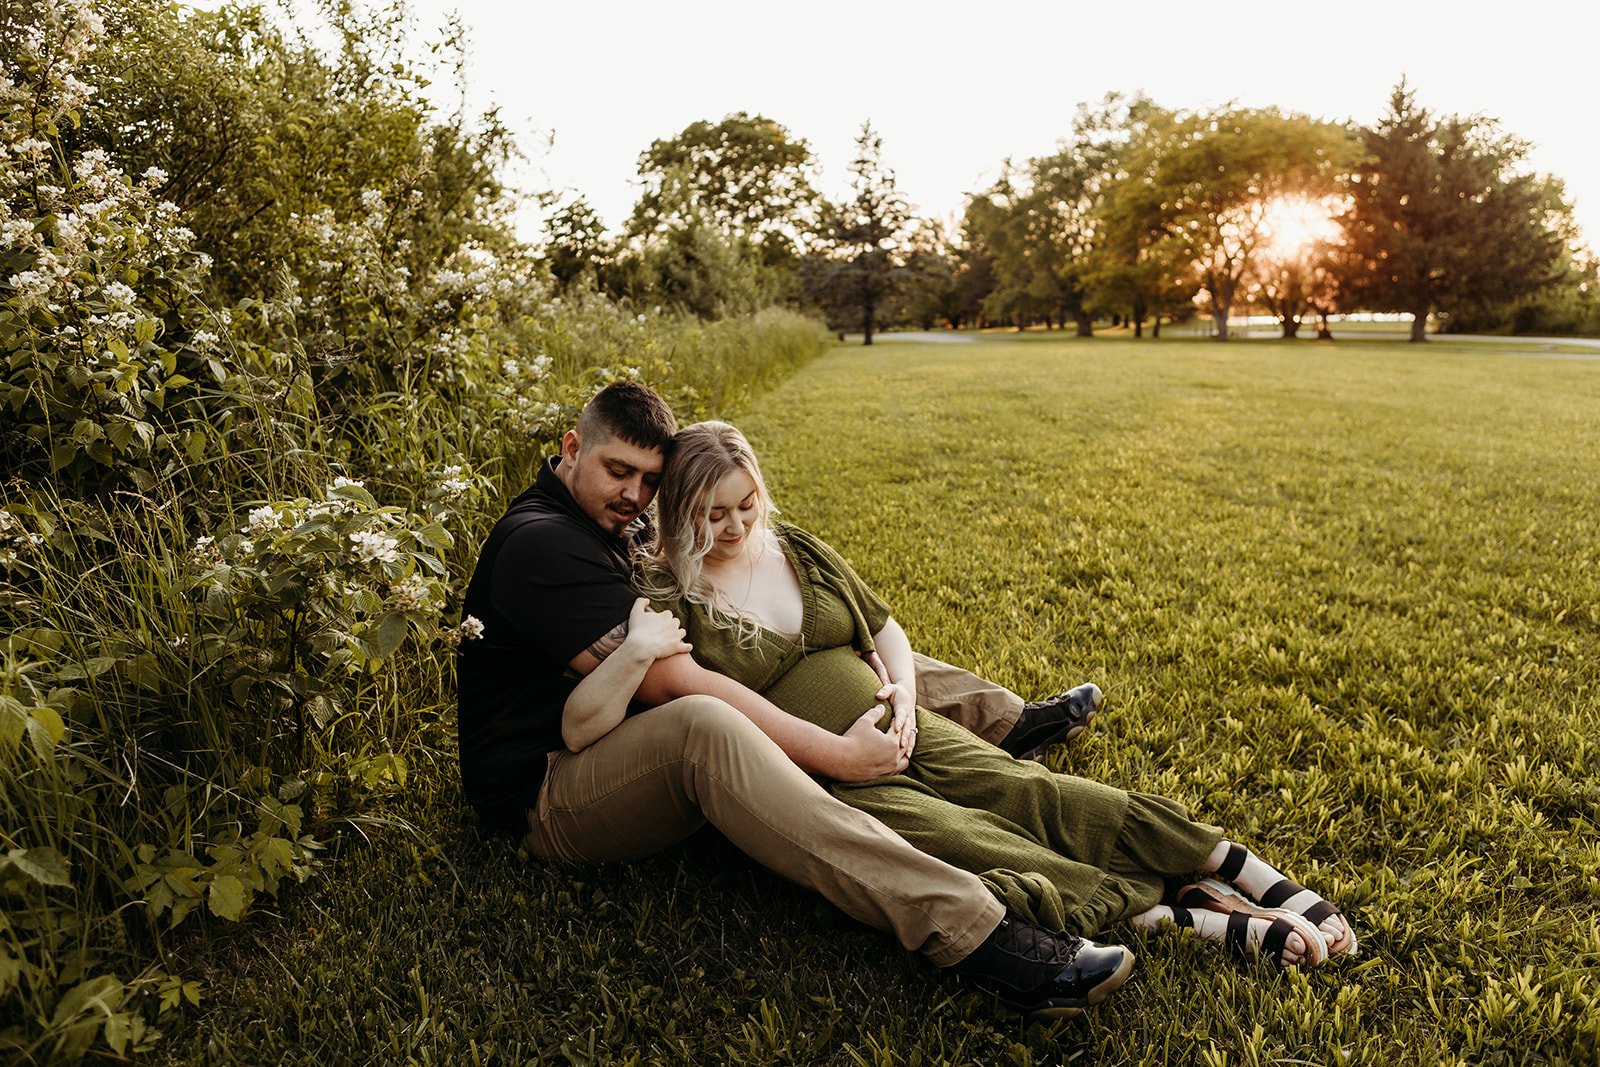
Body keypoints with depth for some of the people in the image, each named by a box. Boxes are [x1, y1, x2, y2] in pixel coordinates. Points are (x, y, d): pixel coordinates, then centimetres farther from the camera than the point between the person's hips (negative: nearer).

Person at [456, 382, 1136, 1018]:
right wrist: (835, 755, -28)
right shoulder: (541, 545, -19)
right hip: (549, 799, -9)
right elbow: (678, 687, -27)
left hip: (632, 752, 10)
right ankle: (972, 935, -48)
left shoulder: (610, 526, 13)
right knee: (702, 726, -42)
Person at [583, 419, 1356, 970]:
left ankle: (1268, 883, -12)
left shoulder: (799, 551, 10)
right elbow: (583, 723, -16)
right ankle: (1204, 920, -23)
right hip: (820, 783, -5)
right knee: (982, 848, -24)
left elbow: (886, 628, 20)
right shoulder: (666, 603, -7)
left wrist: (903, 693, 2)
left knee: (1037, 795, -13)